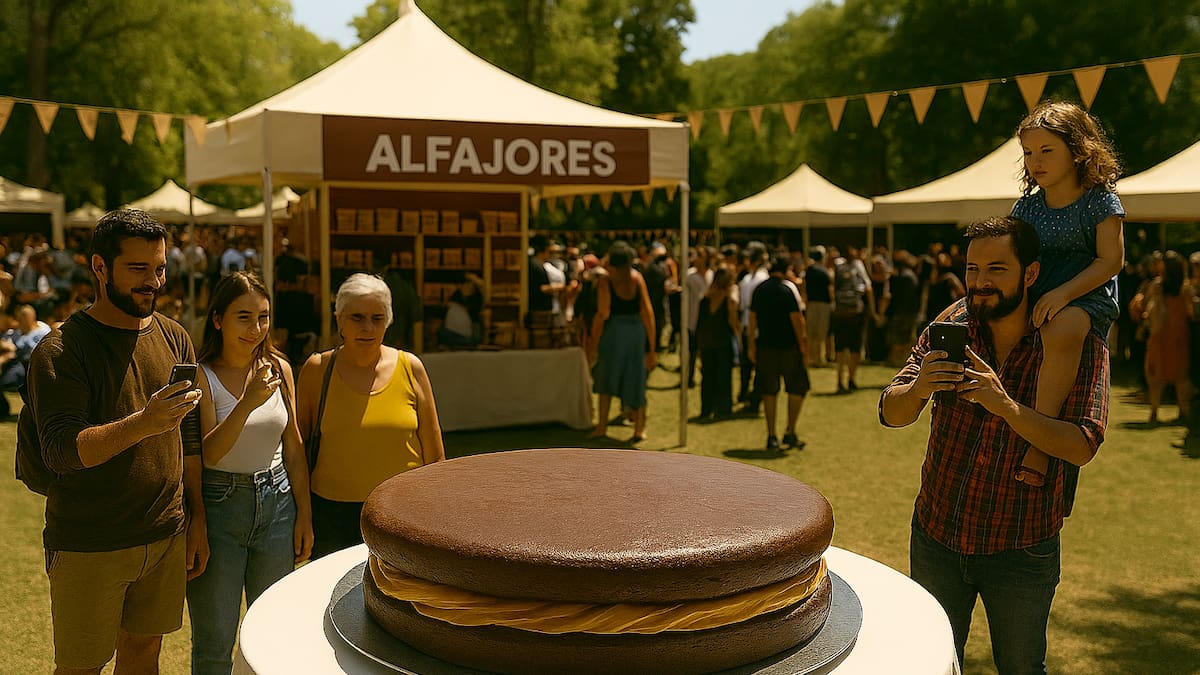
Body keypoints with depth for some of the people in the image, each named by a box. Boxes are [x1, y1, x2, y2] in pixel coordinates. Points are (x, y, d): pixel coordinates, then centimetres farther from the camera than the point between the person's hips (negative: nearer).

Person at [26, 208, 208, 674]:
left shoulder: (175, 339, 6)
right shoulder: (60, 351, -11)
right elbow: (61, 450, -20)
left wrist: (198, 519, 10)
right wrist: (142, 424, -35)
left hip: (166, 536, 5)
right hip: (87, 548, -4)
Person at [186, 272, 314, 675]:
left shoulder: (279, 368, 2)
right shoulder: (201, 376, -10)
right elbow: (208, 453, -19)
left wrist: (304, 514, 7)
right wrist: (247, 403, -32)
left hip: (276, 502, 4)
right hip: (219, 506, -4)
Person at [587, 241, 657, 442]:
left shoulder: (604, 281, -6)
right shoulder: (637, 278, 4)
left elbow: (602, 314, -11)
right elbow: (647, 312, 2)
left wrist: (593, 344, -6)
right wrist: (651, 346, 6)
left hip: (614, 329, -3)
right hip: (637, 330, 3)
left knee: (606, 379, 11)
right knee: (635, 378, 11)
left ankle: (602, 426, 7)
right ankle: (639, 428, 12)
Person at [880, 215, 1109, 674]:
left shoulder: (1080, 346, -11)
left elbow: (1082, 445, -21)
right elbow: (891, 414, -10)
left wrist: (1007, 407, -36)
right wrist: (918, 388, -33)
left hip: (1021, 550, -2)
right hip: (936, 537, 2)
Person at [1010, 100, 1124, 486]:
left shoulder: (1101, 200, -1)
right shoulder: (1026, 207, 13)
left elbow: (1111, 260, -8)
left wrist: (1063, 293, -21)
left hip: (1087, 297, -7)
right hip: (1031, 300, 7)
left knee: (1061, 331, -39)